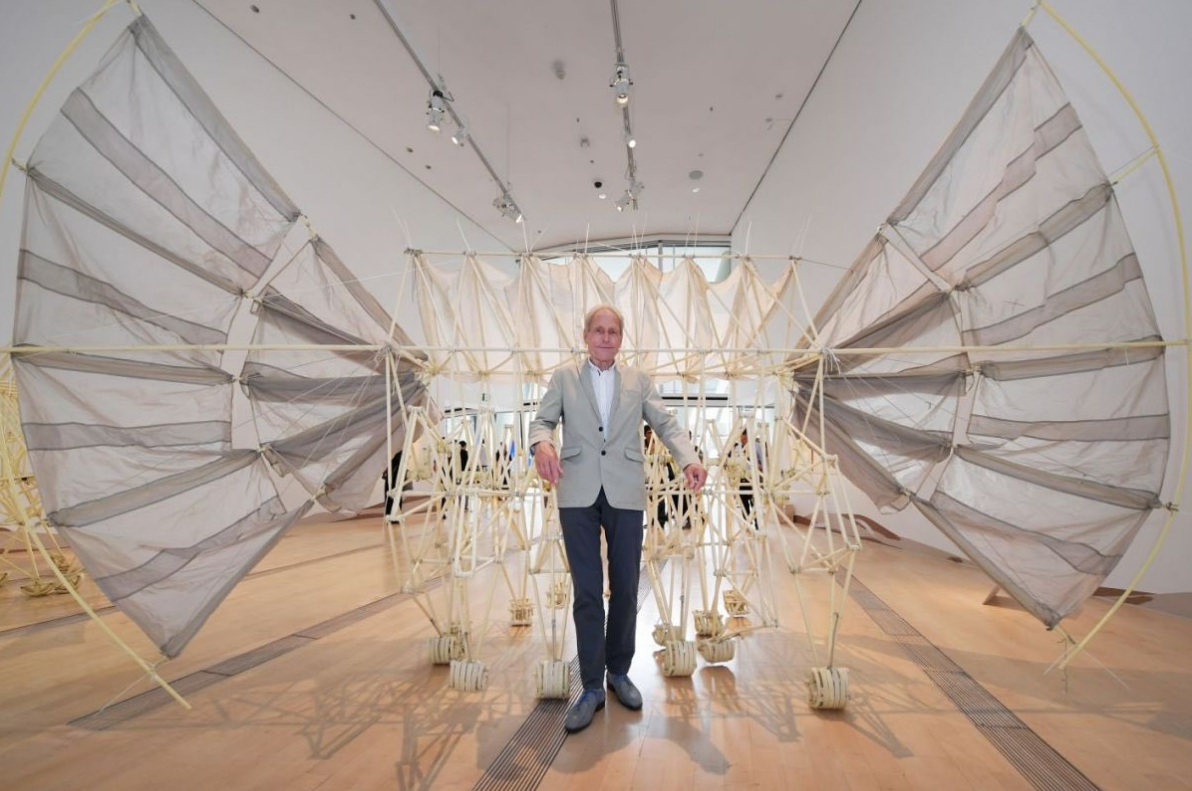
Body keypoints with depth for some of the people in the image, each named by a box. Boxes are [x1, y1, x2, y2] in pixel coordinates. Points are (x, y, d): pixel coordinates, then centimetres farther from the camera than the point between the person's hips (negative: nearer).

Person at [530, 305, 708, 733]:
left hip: (625, 494, 2)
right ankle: (592, 686, 19)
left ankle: (619, 672, 31)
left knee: (625, 588, 10)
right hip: (578, 494, -1)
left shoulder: (638, 381, 11)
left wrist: (689, 458, -15)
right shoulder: (564, 378, 9)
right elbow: (543, 419, 1)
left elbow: (666, 423, 4)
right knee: (587, 591, 4)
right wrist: (542, 443, -23)